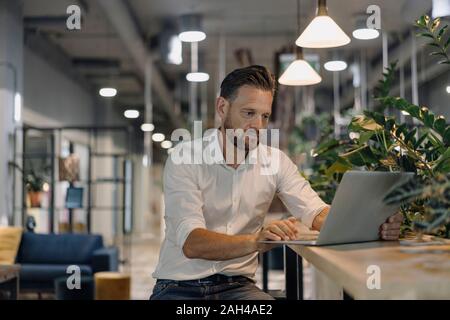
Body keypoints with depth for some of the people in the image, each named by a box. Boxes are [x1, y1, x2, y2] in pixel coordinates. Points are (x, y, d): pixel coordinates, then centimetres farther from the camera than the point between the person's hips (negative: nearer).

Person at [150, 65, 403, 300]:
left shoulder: (275, 161, 2)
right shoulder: (185, 158, -11)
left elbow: (316, 213, -8)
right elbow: (191, 242, -23)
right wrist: (255, 241, -41)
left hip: (238, 285, 3)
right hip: (180, 286, -3)